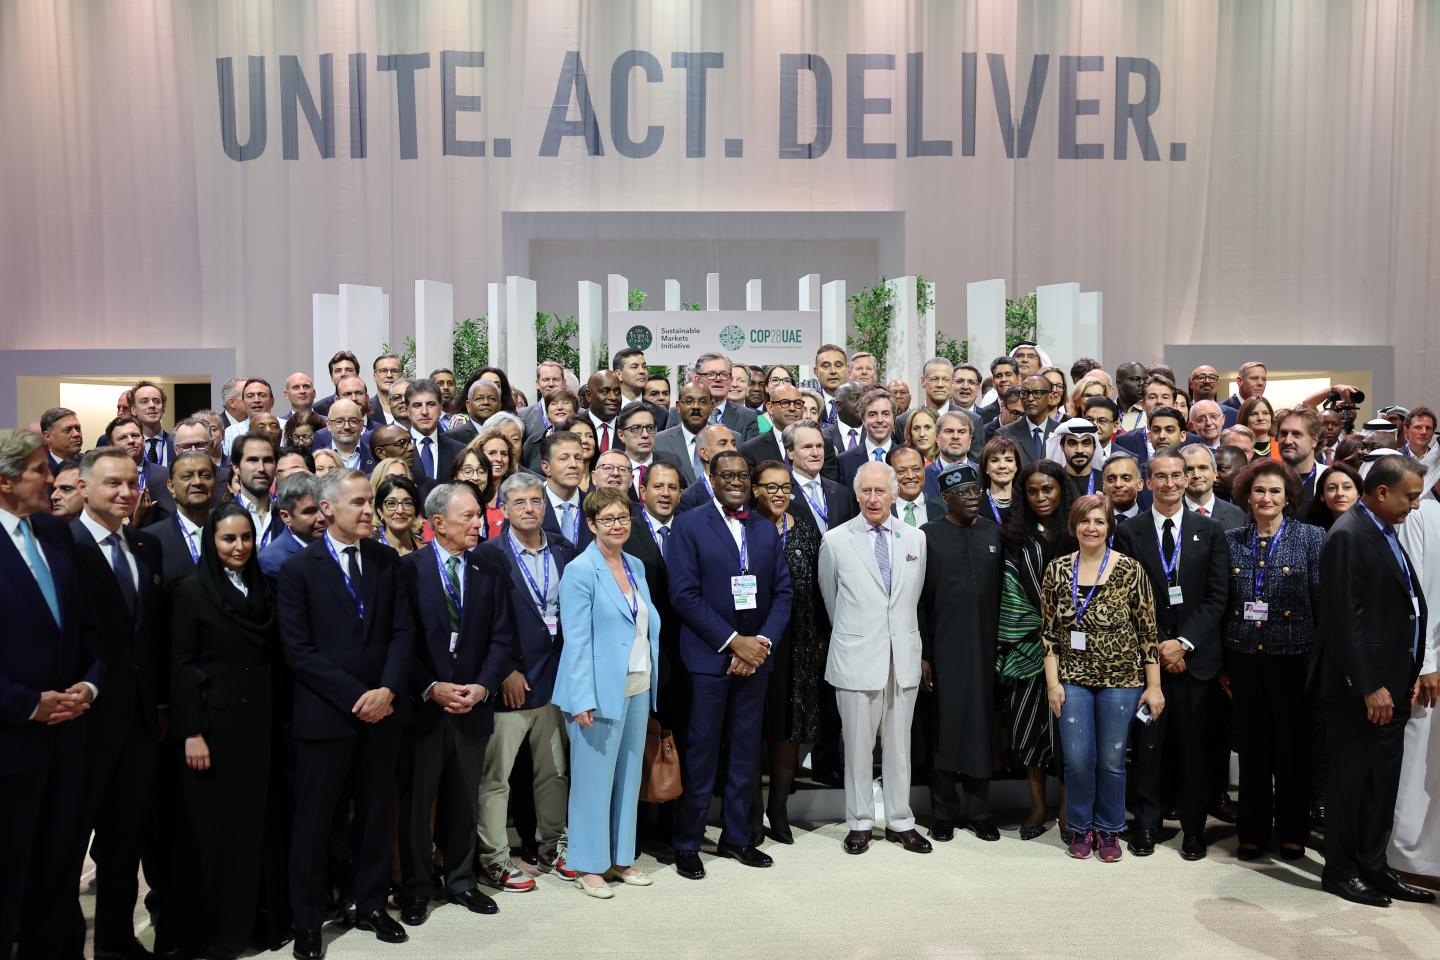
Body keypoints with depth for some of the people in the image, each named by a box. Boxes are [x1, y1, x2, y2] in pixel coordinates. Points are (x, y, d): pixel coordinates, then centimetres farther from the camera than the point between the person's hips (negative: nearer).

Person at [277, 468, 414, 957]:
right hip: (325, 712, -3)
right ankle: (308, 921, 23)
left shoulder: (387, 560, 5)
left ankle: (371, 905, 29)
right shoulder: (299, 567, -5)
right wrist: (356, 697, -15)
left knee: (375, 813, 13)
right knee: (313, 821, 7)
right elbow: (298, 649, -11)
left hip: (382, 710, 3)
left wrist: (387, 690, -13)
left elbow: (402, 630, 2)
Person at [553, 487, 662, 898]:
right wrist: (583, 700, -18)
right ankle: (588, 866, 16)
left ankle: (621, 857, 27)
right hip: (600, 692, -7)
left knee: (629, 777, 14)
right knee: (593, 780, 2)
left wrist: (652, 684, 9)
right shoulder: (580, 571, -10)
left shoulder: (636, 566, 10)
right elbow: (576, 640, -14)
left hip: (638, 690, 7)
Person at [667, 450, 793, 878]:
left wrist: (762, 642, -7)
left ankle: (737, 836, 26)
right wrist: (733, 641, -13)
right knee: (700, 753, 2)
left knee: (746, 752, 12)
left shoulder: (766, 529, 11)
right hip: (708, 658, -4)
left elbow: (782, 592, 8)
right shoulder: (689, 525, -4)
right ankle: (687, 843, 16)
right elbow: (684, 594, -11)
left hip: (755, 655, 5)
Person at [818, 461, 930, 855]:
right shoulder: (836, 540, -4)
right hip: (857, 657, -2)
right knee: (857, 745, 5)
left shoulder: (916, 538, 5)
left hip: (904, 656, 3)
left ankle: (900, 822, 22)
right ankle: (859, 823, 19)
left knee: (899, 744, 11)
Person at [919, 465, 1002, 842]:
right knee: (945, 727, 5)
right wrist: (921, 655, -5)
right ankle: (944, 812, 19)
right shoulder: (928, 536, -1)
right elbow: (917, 601, -2)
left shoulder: (995, 533, 6)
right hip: (943, 650, -2)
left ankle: (978, 810, 21)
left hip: (986, 648, 2)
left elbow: (1004, 593, 8)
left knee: (981, 726, 8)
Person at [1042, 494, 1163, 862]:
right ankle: (1080, 827, 24)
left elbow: (1147, 632, -4)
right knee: (1077, 759, 2)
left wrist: (1153, 685, -4)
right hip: (1073, 679, 1)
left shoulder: (1131, 570, -6)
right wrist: (1052, 681, -1)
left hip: (1121, 679, -1)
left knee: (1112, 760, 7)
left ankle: (1108, 829, 27)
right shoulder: (1057, 570, 0)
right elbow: (1049, 630, 3)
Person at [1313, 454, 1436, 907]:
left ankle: (1372, 866, 27)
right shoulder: (1349, 535, -16)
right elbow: (1346, 619, -20)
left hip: (1391, 685, 9)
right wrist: (1370, 687, -20)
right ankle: (1340, 871, 18)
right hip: (1360, 687, -9)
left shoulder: (1386, 532, 13)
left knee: (1383, 783, 16)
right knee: (1350, 781, 5)